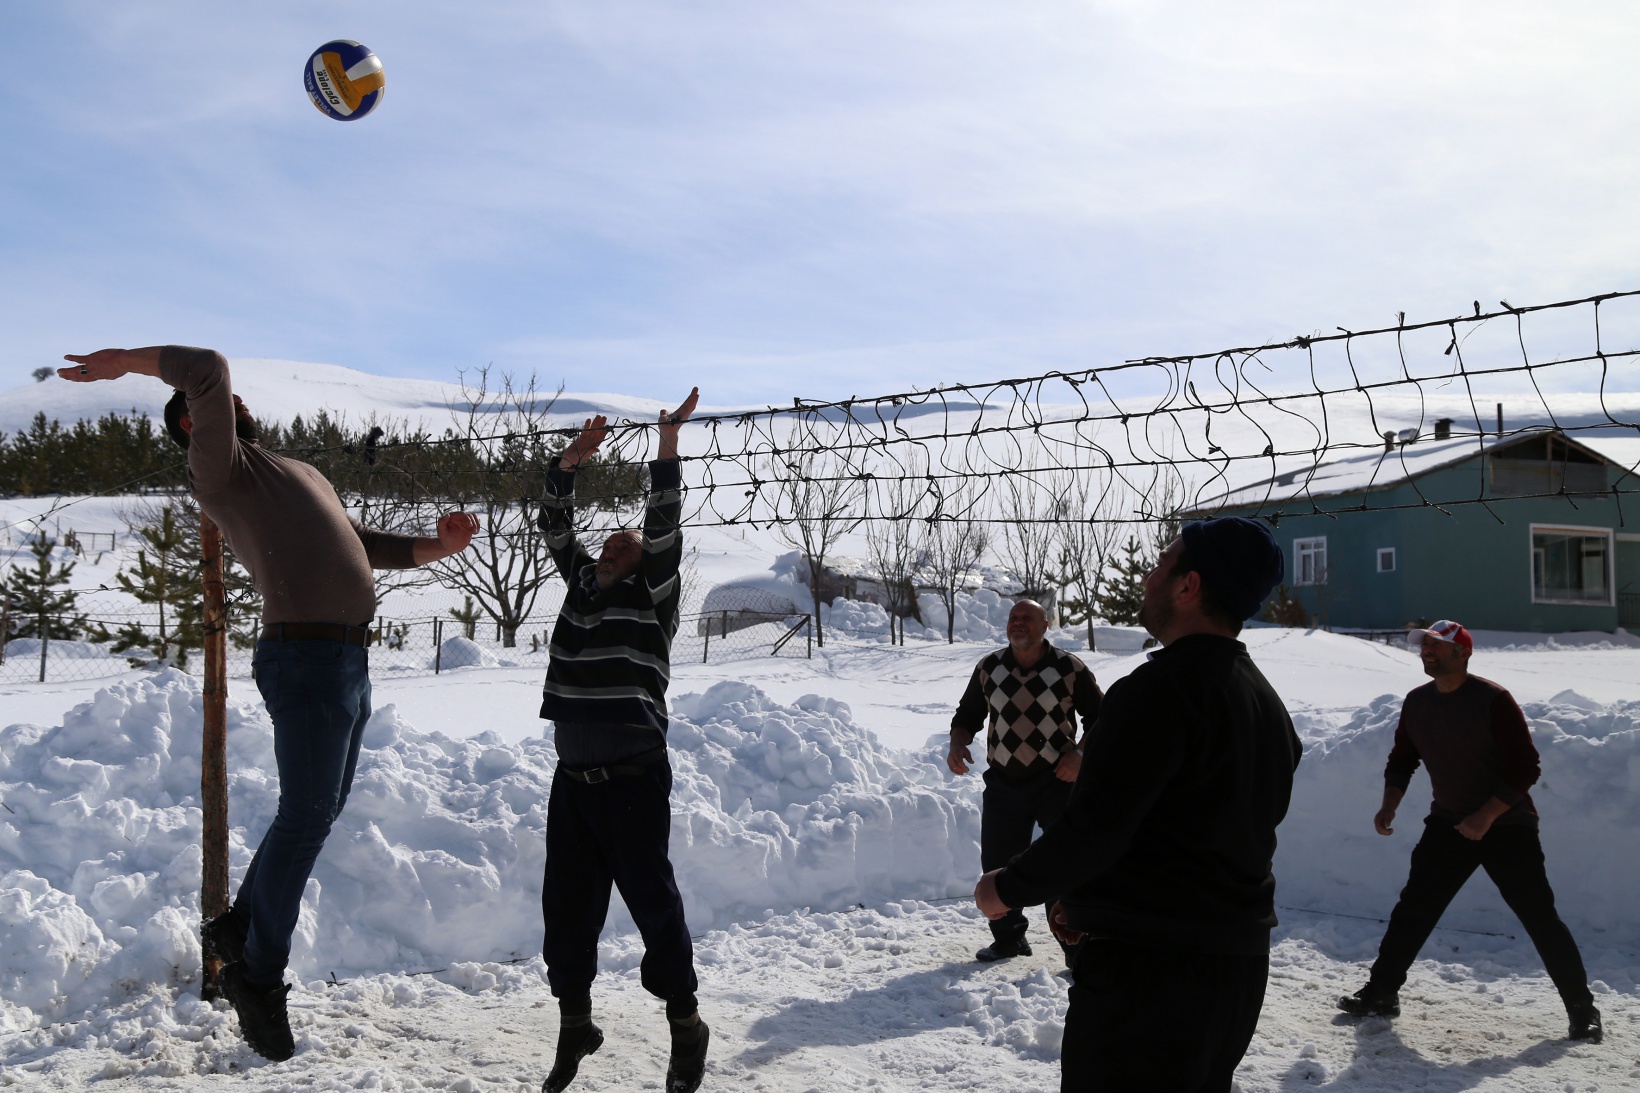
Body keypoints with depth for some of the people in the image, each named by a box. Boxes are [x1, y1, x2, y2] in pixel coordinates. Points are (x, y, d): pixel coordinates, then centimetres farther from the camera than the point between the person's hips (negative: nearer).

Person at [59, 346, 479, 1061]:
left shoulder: (302, 475, 25)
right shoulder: (219, 466, -2)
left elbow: (365, 546, 25)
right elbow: (206, 369, -15)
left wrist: (434, 547, 12)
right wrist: (128, 360, -4)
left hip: (349, 660, 9)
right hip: (306, 658, -9)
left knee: (319, 811, 16)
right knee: (307, 814, -5)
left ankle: (238, 927, 33)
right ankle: (259, 974, 10)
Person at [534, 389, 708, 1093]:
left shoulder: (652, 593, 1)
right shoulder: (582, 583, 15)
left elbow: (663, 529, -10)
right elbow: (556, 529, 11)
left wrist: (667, 448, -15)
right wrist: (568, 466, -1)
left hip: (634, 778, -5)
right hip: (572, 777, 6)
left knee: (651, 897, 1)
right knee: (566, 903, 11)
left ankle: (685, 1022, 17)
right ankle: (574, 1022, 26)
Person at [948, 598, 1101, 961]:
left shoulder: (1071, 670, -5)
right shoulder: (988, 669, 3)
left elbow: (1097, 717, 3)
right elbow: (968, 715, 13)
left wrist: (1080, 755, -12)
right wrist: (958, 744, -7)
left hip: (1056, 780, -3)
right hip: (1003, 781, 3)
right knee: (996, 862, 8)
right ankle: (1007, 938, 26)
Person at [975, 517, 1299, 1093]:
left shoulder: (1159, 688, -20)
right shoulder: (1268, 703, 11)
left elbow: (1092, 829, -23)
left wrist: (1008, 887, -6)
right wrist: (1093, 902, 17)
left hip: (1146, 969, -9)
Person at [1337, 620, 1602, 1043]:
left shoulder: (1493, 700, -18)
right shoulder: (1416, 703, 0)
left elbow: (1525, 768, -18)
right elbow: (1402, 760, 12)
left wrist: (1487, 816, -24)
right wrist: (1390, 804, -3)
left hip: (1507, 827, -5)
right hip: (1447, 825, 5)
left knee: (1540, 918, -3)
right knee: (1412, 911, 4)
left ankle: (1582, 1010, 13)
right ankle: (1381, 992, 14)